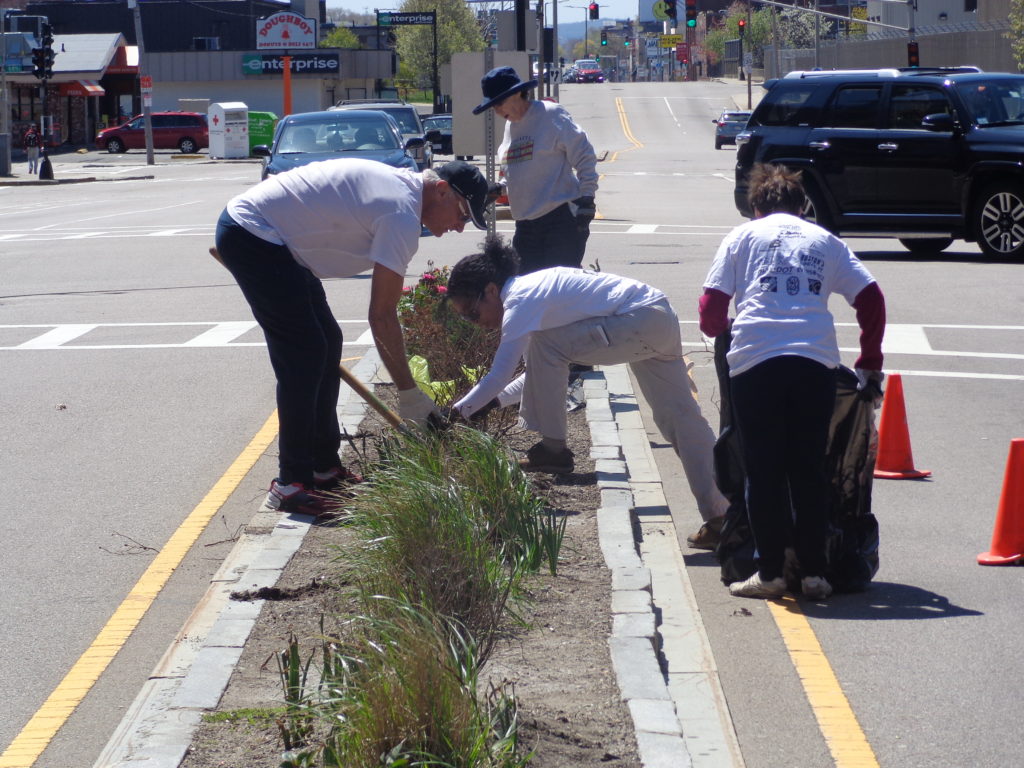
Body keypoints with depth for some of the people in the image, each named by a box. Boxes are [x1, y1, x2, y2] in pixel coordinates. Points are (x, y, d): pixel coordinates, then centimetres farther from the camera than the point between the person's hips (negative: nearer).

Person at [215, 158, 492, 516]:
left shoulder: (399, 184, 12)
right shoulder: (403, 215, -19)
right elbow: (382, 316, -18)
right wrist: (409, 393, -12)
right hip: (252, 234, -11)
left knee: (326, 342, 12)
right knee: (304, 353, -11)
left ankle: (324, 467, 18)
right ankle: (291, 484, -8)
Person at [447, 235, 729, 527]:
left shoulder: (519, 300, -12)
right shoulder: (530, 289, 17)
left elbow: (499, 376, -15)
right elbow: (540, 372, 25)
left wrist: (455, 413, -6)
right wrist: (494, 400, 16)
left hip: (639, 322, -10)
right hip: (661, 320, 10)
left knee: (545, 347, -5)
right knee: (680, 417, 9)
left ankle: (553, 449, 4)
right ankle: (721, 509, 7)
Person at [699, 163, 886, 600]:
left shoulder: (743, 236, 15)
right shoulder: (824, 241, 21)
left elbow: (711, 308, 7)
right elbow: (871, 299, 12)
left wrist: (719, 331, 28)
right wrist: (870, 362, 20)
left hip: (755, 359, -2)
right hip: (816, 361, 2)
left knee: (763, 471, 5)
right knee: (809, 469, 9)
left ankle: (769, 572, 6)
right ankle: (814, 573, 8)